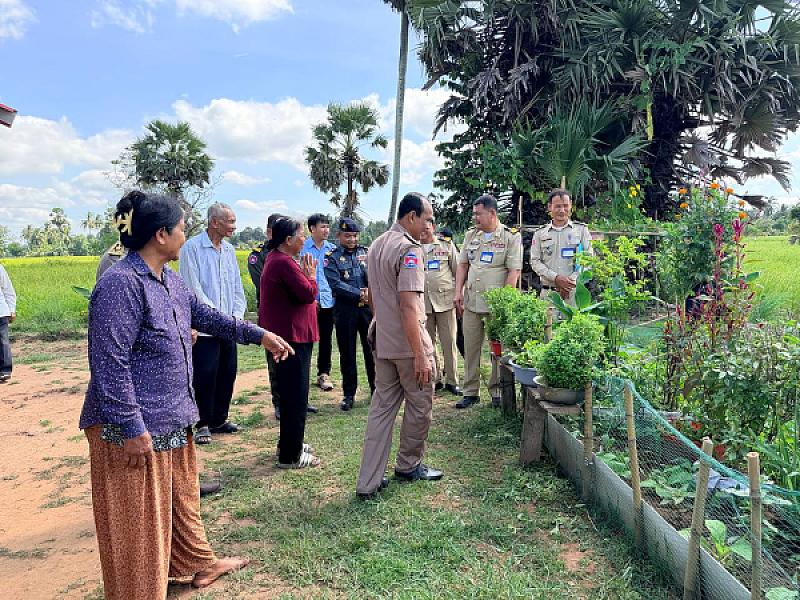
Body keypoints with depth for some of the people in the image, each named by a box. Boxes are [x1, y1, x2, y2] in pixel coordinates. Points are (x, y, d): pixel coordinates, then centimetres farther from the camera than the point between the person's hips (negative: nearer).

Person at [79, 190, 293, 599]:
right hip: (137, 428, -10)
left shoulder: (168, 278, 7)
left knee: (182, 499, 25)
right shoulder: (121, 284, -22)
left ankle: (199, 564, 44)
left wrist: (260, 335, 21)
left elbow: (204, 315, 21)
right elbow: (110, 364, -24)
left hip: (172, 420, 10)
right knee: (140, 518, 5)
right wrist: (131, 428, -23)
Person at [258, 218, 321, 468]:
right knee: (295, 395, -3)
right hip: (293, 335, -11)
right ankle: (291, 455, 6)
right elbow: (308, 293, -21)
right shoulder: (284, 262, -19)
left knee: (290, 392, 20)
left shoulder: (274, 258, 15)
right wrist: (311, 276, -5)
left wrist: (305, 276, 5)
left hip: (285, 334, 11)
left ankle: (288, 443, 33)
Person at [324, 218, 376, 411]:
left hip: (368, 308, 2)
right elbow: (336, 284, -12)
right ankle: (349, 394, 17)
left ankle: (376, 388, 22)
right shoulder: (332, 258, -1)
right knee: (347, 353, 6)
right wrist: (360, 294, -16)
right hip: (345, 310, -2)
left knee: (373, 349, 7)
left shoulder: (366, 252, 10)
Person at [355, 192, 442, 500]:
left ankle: (368, 482, 11)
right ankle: (408, 466, 28)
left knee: (382, 408, 10)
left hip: (382, 341, 8)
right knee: (420, 405, 11)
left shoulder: (376, 246, 11)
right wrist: (420, 355, -24)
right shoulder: (410, 250, -17)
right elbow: (408, 305, -24)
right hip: (408, 343, -8)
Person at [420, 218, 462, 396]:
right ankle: (435, 379, 19)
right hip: (422, 303, 2)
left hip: (445, 300, -2)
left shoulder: (447, 246, 7)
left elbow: (458, 272, 8)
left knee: (449, 342, 0)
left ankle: (452, 381, 10)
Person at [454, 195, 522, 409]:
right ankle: (470, 392, 16)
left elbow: (514, 271, -8)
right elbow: (462, 265, 16)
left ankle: (497, 392, 15)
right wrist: (458, 292, 6)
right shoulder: (471, 235, 13)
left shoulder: (511, 237, -3)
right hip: (471, 302, 5)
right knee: (470, 348, 7)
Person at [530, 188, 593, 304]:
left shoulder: (581, 229, 9)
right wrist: (555, 278, -10)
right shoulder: (540, 233, 11)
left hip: (574, 291, -1)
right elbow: (535, 262, 4)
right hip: (548, 292, 1)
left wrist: (572, 280, -10)